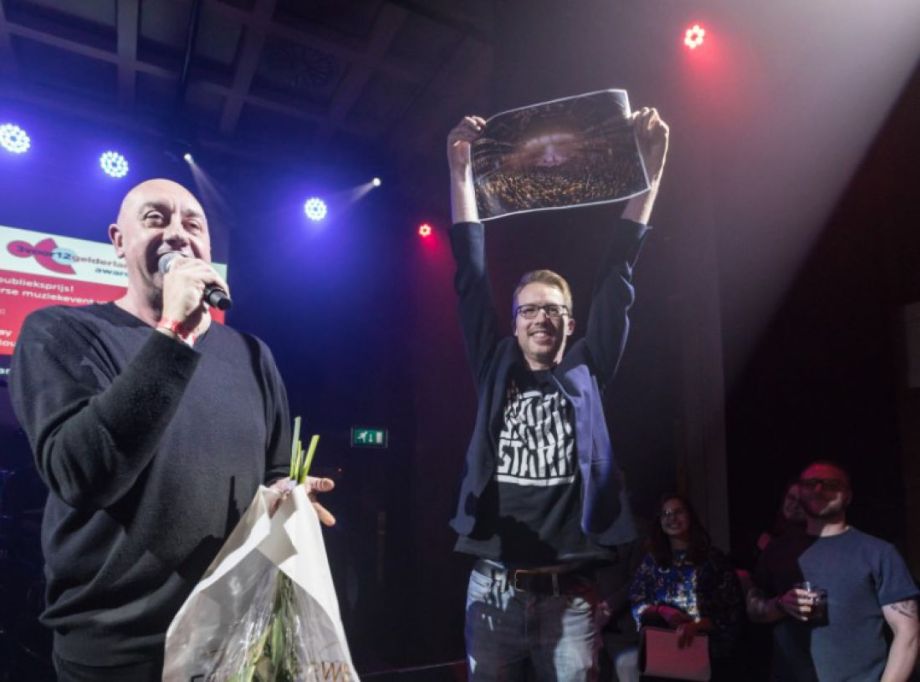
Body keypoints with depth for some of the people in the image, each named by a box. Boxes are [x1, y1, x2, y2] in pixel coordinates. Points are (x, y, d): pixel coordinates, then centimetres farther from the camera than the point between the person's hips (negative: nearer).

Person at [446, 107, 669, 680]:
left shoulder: (586, 373, 6)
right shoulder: (496, 370, 7)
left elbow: (619, 277, 1)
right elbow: (471, 278, 3)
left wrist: (650, 171, -1)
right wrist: (461, 173, 0)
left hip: (568, 594, -1)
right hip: (493, 589, 1)